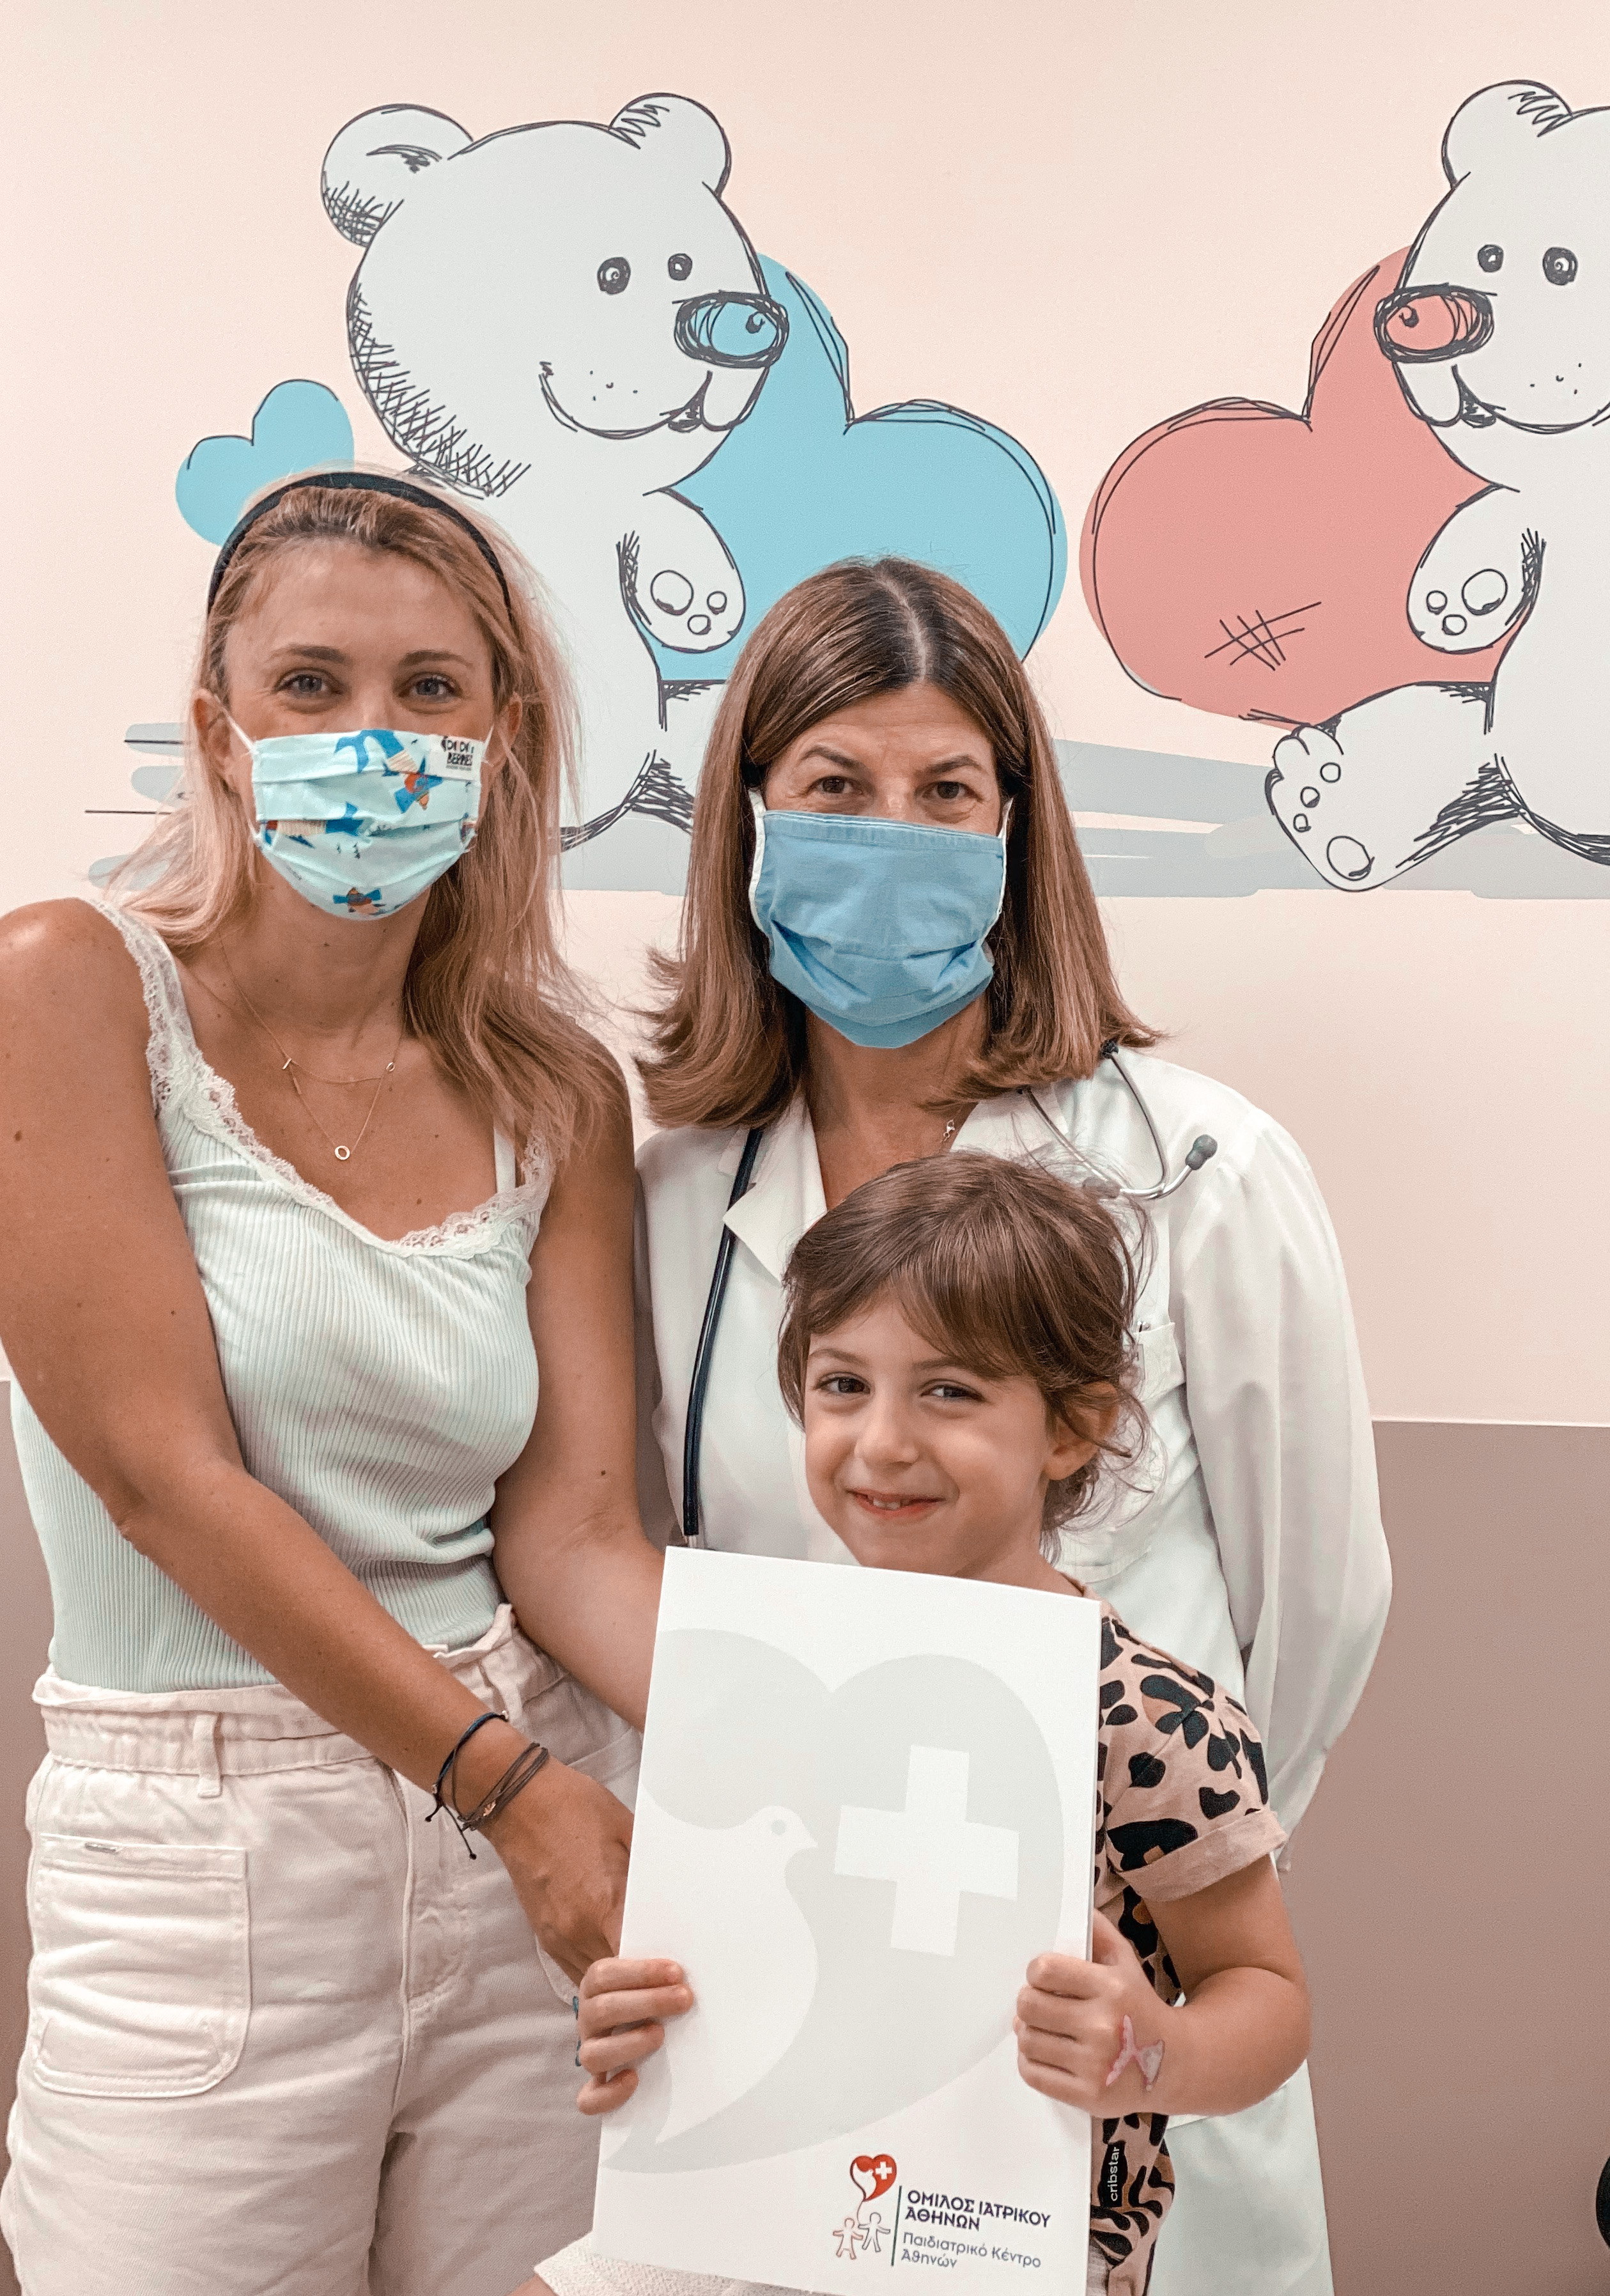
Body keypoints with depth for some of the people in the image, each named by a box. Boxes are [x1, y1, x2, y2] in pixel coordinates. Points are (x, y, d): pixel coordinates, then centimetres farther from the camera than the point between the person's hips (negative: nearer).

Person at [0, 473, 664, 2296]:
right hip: (204, 1865, -3)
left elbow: (571, 1530, -2)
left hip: (553, 1824, 4)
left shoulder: (554, 1095, 3)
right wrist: (504, 1780, -14)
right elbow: (164, 1470, -14)